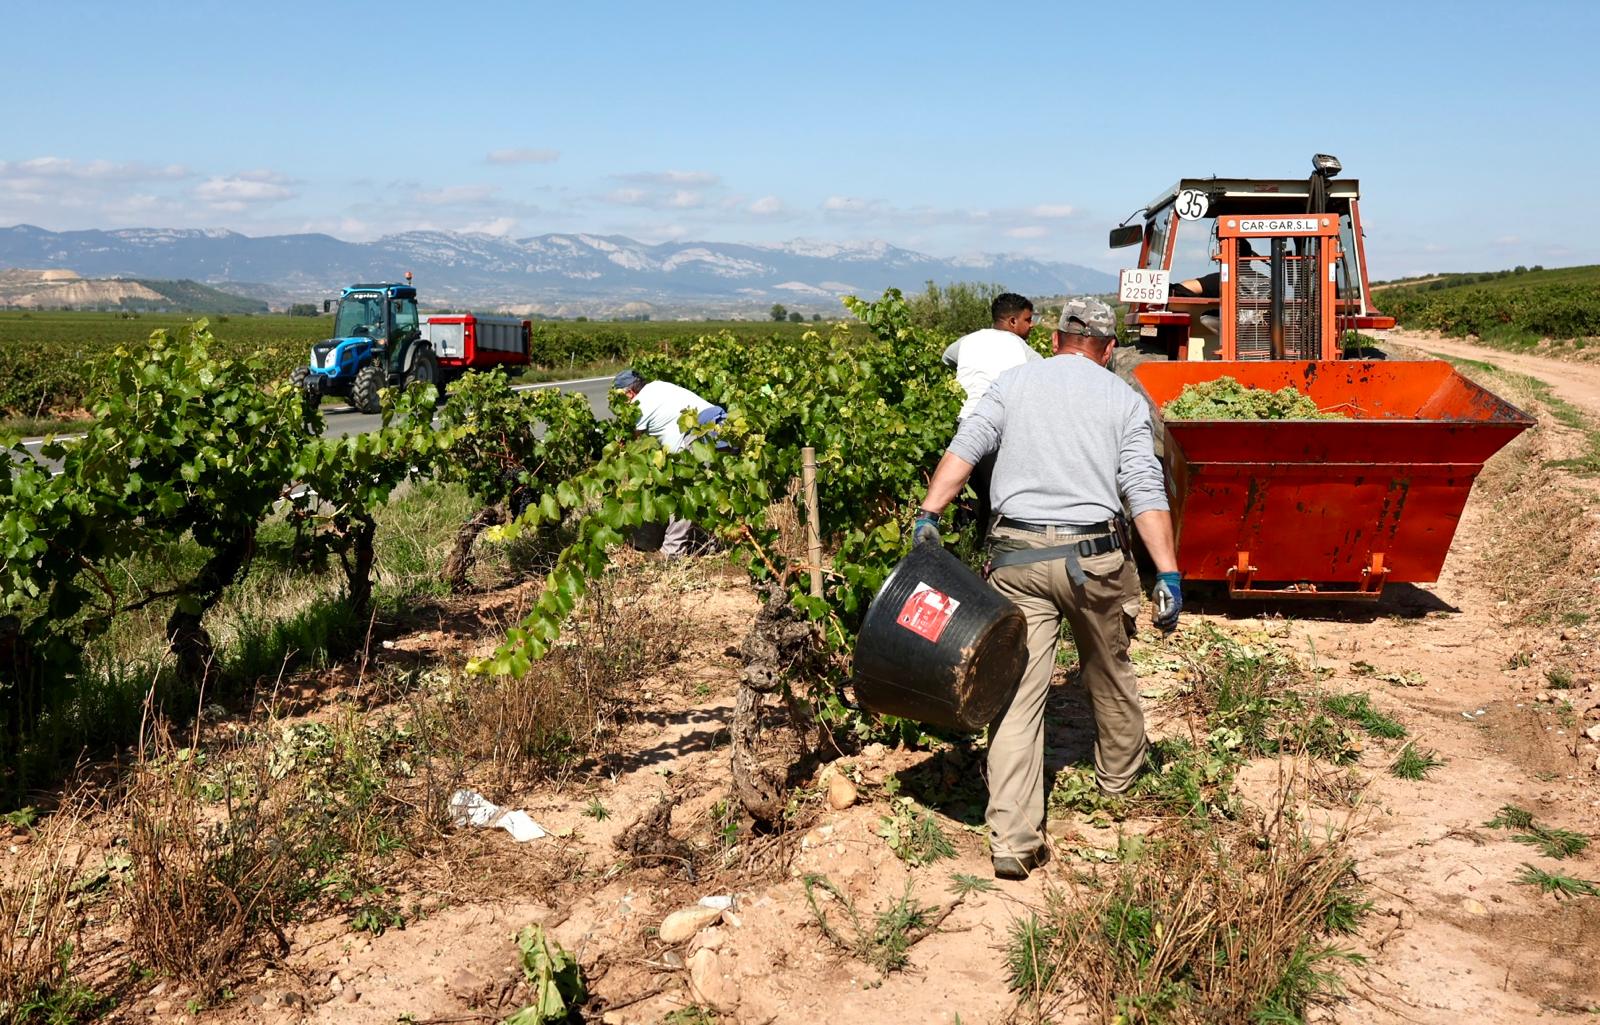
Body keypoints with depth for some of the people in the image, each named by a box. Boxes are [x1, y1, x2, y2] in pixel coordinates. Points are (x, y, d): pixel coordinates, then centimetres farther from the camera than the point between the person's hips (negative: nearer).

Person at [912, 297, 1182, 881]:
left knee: (1016, 692, -1)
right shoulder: (1124, 399, 7)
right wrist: (1168, 574, -5)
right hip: (1095, 556, 0)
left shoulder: (1015, 382, 11)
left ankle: (1013, 841, -5)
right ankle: (1120, 774, 47)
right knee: (1109, 671, 23)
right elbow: (1145, 491, -3)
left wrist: (928, 515, -7)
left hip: (1017, 556, 0)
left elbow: (965, 448, -3)